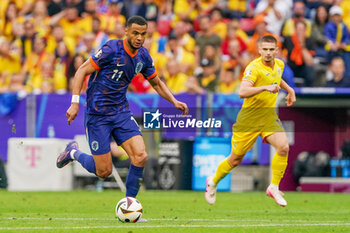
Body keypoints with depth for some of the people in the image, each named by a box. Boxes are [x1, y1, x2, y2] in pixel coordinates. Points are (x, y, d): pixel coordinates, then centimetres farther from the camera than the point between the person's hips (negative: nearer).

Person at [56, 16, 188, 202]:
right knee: (104, 171, -4)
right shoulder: (112, 49, -17)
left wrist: (174, 101, 5)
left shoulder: (143, 56, 4)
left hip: (121, 113, 6)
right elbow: (81, 72, -14)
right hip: (97, 115, -6)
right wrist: (75, 103, -21)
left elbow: (156, 83, 20)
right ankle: (74, 153, 26)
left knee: (140, 157, -13)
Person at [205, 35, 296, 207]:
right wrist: (265, 87, -42)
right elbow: (242, 92, -34)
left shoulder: (279, 65, 5)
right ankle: (213, 182, 33)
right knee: (235, 159, 5)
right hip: (250, 116, -5)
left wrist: (289, 90, 24)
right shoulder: (254, 67, -20)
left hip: (269, 115, 5)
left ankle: (274, 188, -4)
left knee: (283, 147, -19)